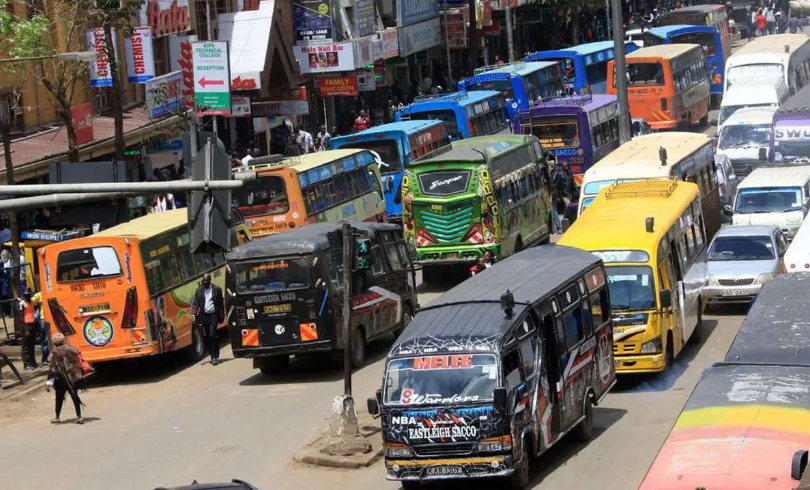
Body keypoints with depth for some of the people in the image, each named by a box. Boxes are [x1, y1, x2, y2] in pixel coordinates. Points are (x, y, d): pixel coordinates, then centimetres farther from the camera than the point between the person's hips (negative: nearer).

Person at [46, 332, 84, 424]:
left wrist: (49, 382, -13)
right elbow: (78, 362, 10)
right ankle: (79, 417, 8)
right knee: (75, 397, 11)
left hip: (62, 380, -5)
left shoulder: (55, 353, -11)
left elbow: (53, 369, -15)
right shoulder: (71, 349, 5)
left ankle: (57, 418, 17)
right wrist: (80, 376, 21)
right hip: (74, 378, 5)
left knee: (59, 398, 9)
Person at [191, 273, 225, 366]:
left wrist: (222, 316, -2)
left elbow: (221, 303, 3)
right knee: (207, 337, 6)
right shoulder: (199, 290, 8)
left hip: (213, 315, -3)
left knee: (212, 335, -14)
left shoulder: (217, 289, 2)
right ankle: (213, 356, 17)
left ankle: (215, 357, -11)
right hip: (204, 316, 3)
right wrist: (193, 314, -10)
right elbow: (195, 303, 4)